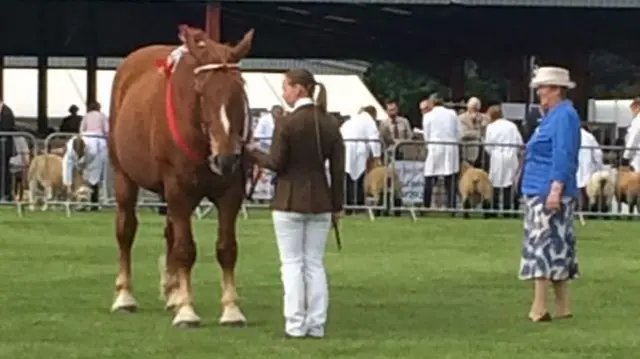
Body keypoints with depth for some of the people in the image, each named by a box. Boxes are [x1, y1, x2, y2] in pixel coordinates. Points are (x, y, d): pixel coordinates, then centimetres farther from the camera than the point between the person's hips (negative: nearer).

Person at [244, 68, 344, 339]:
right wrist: (337, 206, 10)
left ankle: (296, 325, 0)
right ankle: (316, 324, 9)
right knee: (315, 264, 10)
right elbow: (338, 168, 4)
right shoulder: (330, 124, 3)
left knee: (292, 264, 2)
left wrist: (254, 152, 8)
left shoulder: (286, 124, -12)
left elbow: (276, 164, -11)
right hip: (320, 202, 5)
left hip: (290, 202, -5)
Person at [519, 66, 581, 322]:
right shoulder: (553, 116, 18)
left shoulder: (564, 116, -13)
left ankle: (539, 308, -14)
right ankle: (562, 307, 15)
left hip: (549, 193, -11)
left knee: (543, 244, -11)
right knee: (556, 248, 11)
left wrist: (556, 188, -27)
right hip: (539, 192, 11)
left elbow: (563, 156, -21)